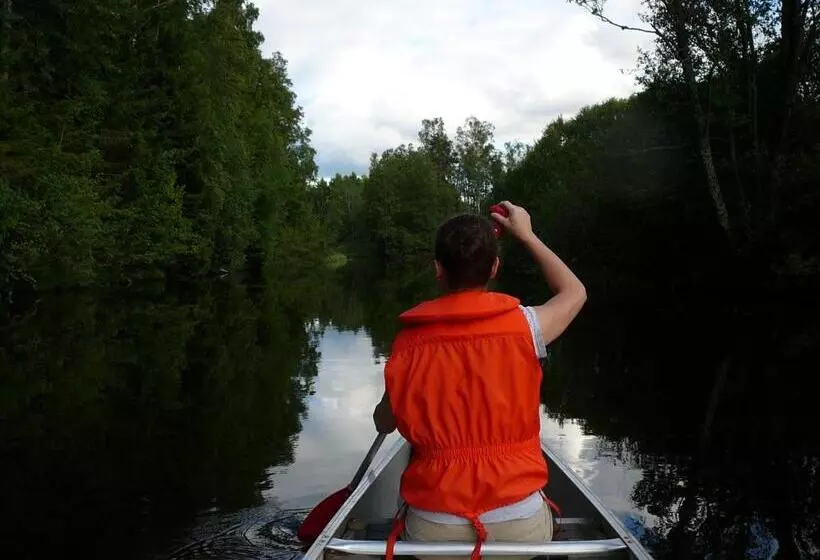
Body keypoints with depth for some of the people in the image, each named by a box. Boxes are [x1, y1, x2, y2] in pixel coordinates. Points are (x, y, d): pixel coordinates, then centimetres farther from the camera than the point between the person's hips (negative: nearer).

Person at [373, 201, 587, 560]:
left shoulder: (408, 344, -8)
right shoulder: (523, 326, -10)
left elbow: (384, 424, 9)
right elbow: (575, 293, 14)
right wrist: (526, 235, 21)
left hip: (433, 529, 0)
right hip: (521, 526, 0)